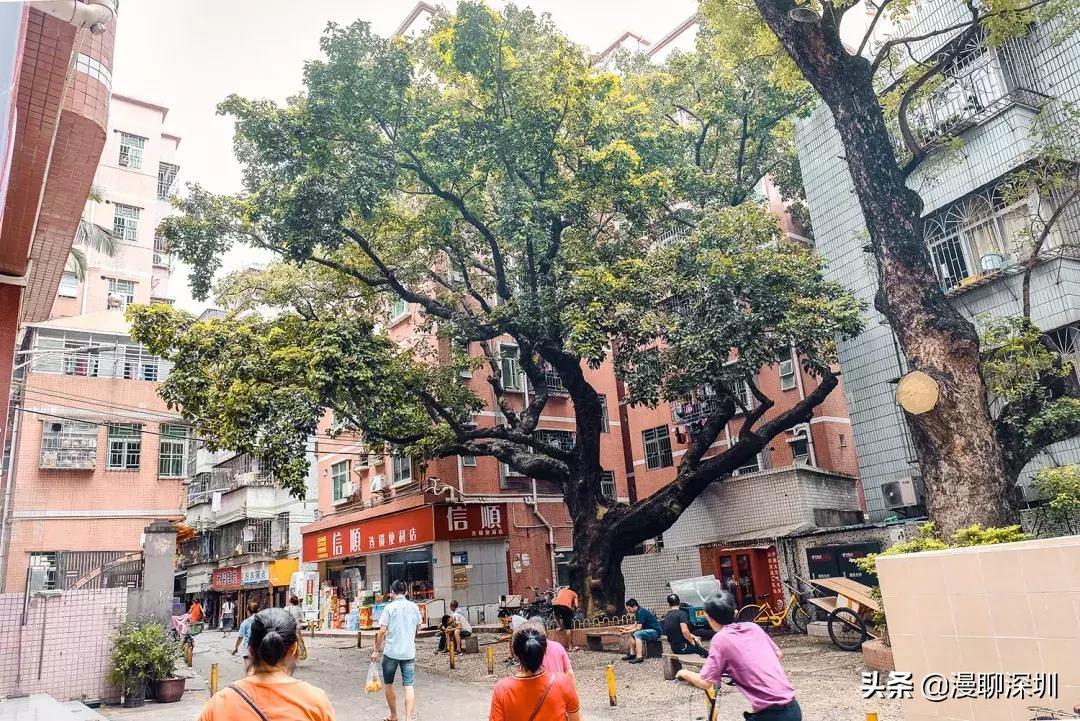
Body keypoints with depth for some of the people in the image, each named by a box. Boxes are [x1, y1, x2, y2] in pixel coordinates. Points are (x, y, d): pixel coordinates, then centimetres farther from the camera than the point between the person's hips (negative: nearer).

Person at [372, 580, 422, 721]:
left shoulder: (389, 607, -8)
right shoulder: (414, 607, 3)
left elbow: (382, 631, -11)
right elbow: (418, 627, 14)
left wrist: (377, 650, -3)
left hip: (391, 652, -2)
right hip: (409, 652, 2)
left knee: (388, 684, 16)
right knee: (408, 686, 2)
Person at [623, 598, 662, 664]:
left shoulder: (641, 612, -20)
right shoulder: (638, 612, 9)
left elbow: (638, 628, -22)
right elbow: (636, 625, 17)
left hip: (655, 631, -11)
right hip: (649, 630, 11)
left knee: (637, 634, -28)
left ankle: (639, 657, -31)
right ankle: (632, 654, 13)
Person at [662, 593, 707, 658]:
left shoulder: (666, 616, 8)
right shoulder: (681, 613, -16)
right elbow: (685, 631, -26)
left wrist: (694, 637, 16)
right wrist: (692, 642, -8)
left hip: (674, 648, 7)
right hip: (683, 648, -7)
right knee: (706, 654, 9)